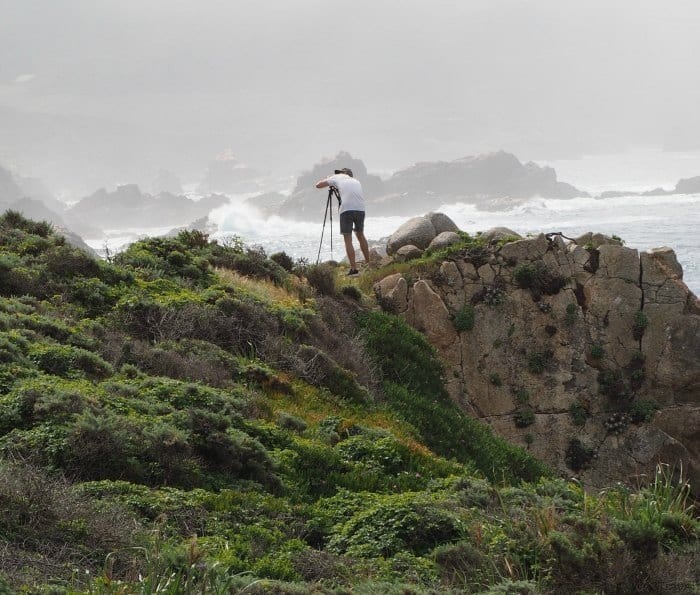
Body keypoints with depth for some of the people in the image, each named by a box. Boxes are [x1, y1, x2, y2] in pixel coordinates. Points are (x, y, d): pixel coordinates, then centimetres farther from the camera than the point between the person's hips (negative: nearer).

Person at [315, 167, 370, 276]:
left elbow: (318, 185, 19)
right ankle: (368, 264, 29)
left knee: (348, 239, 0)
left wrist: (327, 179, 39)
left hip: (346, 209, -4)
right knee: (360, 235, 23)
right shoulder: (356, 182, 30)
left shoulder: (337, 178, 18)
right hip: (360, 208, 4)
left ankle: (354, 269, -7)